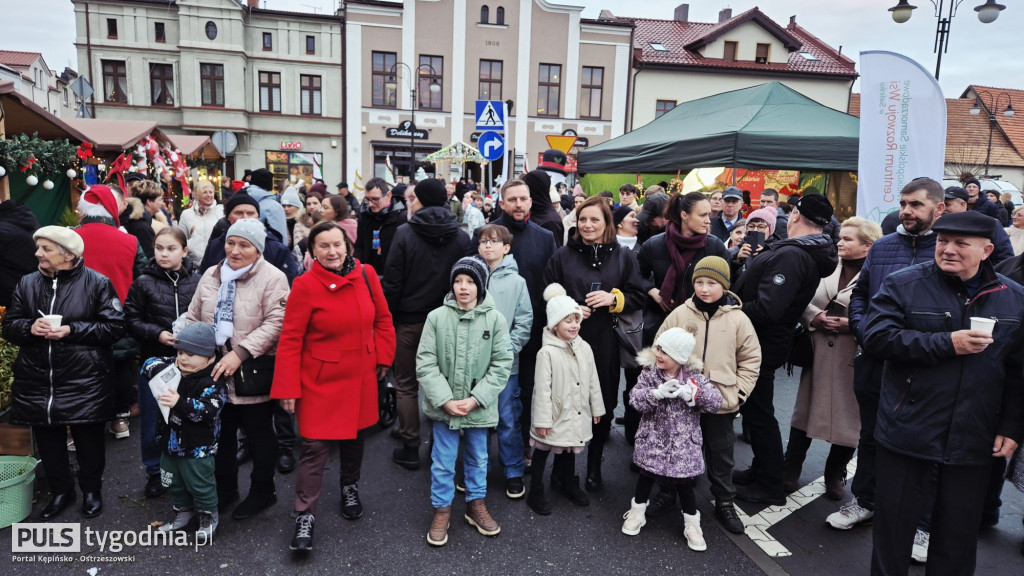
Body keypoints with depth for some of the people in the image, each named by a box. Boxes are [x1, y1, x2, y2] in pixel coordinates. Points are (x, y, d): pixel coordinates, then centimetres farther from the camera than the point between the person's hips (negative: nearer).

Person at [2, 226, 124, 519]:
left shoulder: (97, 283, -7)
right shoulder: (27, 284, 6)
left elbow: (114, 327, -11)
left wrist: (71, 330, -20)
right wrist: (29, 327, -13)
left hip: (84, 382, -4)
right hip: (37, 381, 4)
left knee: (88, 439, 9)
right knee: (48, 439, 14)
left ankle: (91, 490, 30)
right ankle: (60, 491, 33)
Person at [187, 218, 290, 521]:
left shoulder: (273, 278, -12)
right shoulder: (211, 276, 8)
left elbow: (275, 322, -20)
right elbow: (194, 318, 14)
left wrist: (240, 353, -24)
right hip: (215, 371, 6)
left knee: (259, 433, 11)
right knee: (221, 431, 19)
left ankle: (262, 491, 30)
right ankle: (224, 488, 38)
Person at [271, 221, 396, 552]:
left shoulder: (366, 274, -3)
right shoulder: (305, 285, -13)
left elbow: (383, 319, 8)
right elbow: (290, 340, -12)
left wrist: (383, 357, 4)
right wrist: (288, 388, -13)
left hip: (360, 377, 4)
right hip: (320, 380, -4)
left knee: (355, 437, 18)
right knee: (315, 446, -3)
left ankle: (350, 487, 44)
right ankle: (305, 515, 13)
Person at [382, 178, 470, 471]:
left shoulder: (405, 233, -10)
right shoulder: (462, 237, -1)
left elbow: (392, 281, -10)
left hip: (409, 320, -3)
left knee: (406, 385, 10)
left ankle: (410, 449, 14)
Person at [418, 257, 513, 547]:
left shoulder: (495, 319, -8)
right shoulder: (436, 317, -8)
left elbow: (501, 364, -7)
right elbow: (425, 362, -8)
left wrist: (475, 399, -13)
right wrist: (445, 400, -14)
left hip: (479, 408, 1)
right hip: (443, 406, 0)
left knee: (478, 458, 19)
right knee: (442, 462, 11)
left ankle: (476, 504, 40)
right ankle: (442, 509, 31)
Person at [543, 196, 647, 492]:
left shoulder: (623, 257, 6)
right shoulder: (563, 255, 5)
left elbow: (638, 296, 7)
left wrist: (613, 298, -11)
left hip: (606, 345, 1)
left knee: (603, 405, 8)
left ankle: (594, 466, 28)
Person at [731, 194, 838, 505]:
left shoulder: (791, 255, -25)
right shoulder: (813, 254, 8)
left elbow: (766, 309, -32)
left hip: (760, 347, -10)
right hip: (764, 345, 10)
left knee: (759, 415, 4)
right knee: (756, 412, 22)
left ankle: (769, 486, 20)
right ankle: (761, 471, 38)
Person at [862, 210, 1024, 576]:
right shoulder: (903, 284, -5)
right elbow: (876, 337, -16)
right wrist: (946, 343, -21)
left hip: (973, 444, 3)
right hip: (908, 434, -2)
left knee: (959, 536, 17)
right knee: (893, 529, 10)